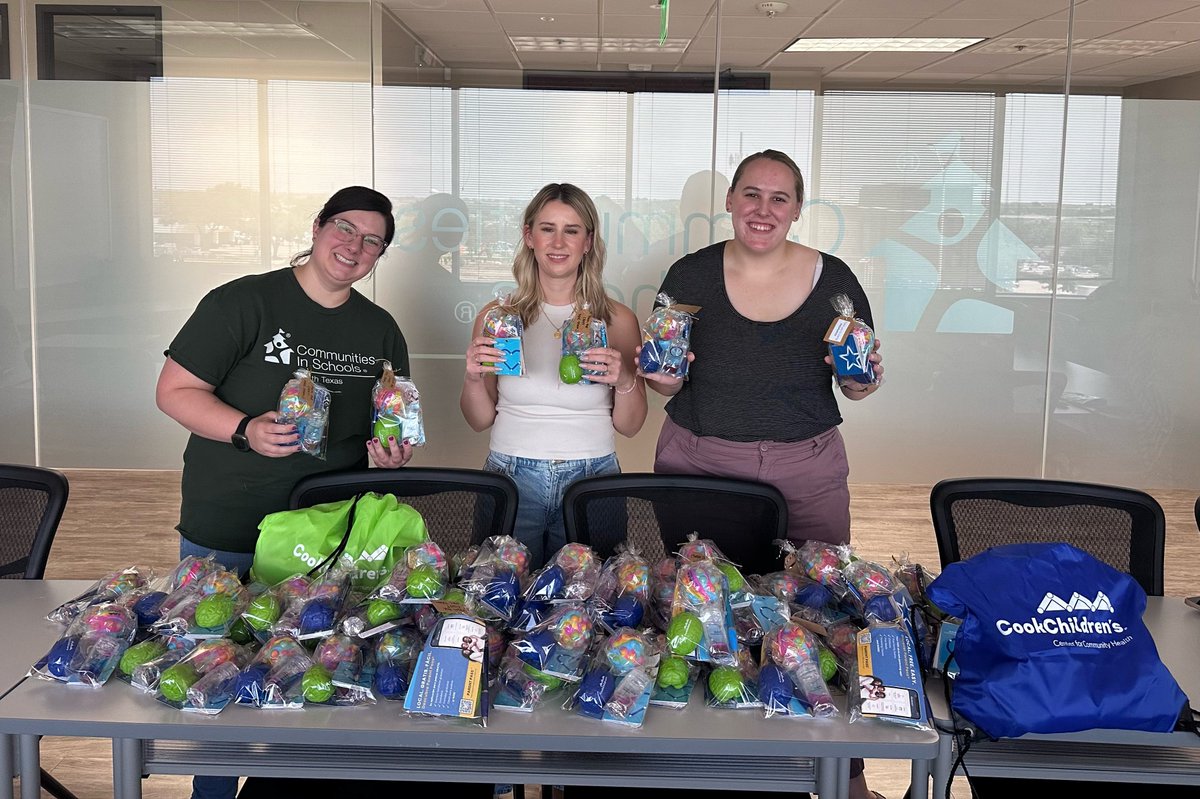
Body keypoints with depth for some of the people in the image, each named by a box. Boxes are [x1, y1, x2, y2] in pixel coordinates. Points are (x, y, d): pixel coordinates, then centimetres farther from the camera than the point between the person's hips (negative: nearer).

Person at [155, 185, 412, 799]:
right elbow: (174, 391, -9)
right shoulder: (243, 302, -8)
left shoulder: (381, 330, 8)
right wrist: (247, 430, -24)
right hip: (225, 537, -3)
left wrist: (392, 451, -5)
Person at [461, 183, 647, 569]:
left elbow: (630, 426, 3)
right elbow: (480, 421, 5)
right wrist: (473, 378, -13)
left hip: (591, 479, 0)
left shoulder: (617, 319, 0)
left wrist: (624, 381, -16)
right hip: (511, 478, 0)